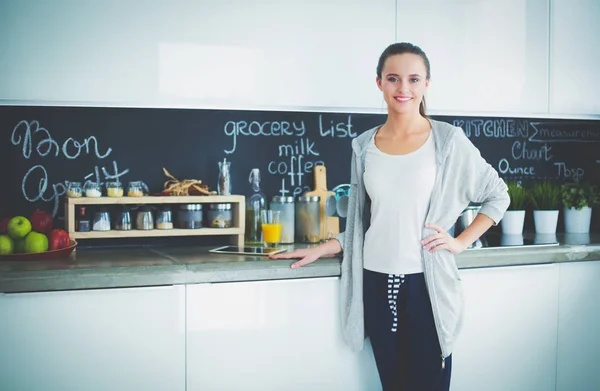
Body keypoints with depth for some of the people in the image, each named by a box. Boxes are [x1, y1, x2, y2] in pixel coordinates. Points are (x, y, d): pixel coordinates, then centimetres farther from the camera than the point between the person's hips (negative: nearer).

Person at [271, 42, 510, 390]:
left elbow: (498, 195, 6)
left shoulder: (448, 140, -3)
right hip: (376, 283, 3)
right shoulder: (364, 146, 7)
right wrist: (322, 249, 7)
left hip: (426, 283, -3)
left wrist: (460, 242, -2)